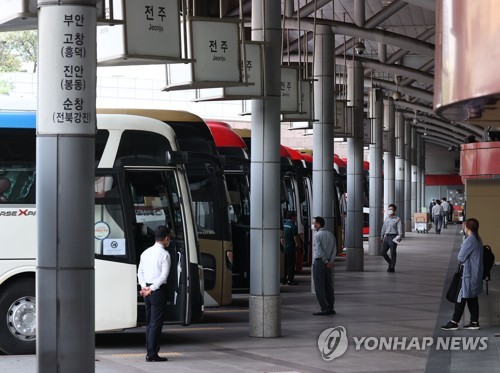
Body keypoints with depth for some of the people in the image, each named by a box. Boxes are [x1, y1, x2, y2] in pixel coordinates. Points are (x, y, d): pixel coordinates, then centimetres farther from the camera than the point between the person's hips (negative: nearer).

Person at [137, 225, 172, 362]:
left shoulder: (146, 253, 13)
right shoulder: (164, 254, -9)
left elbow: (140, 272, 11)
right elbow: (164, 275, -16)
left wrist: (144, 286, 1)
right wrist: (152, 288, -13)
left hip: (147, 291, 7)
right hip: (158, 290, -7)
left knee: (149, 322, 12)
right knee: (156, 323, -6)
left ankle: (149, 352, 14)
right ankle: (152, 354, -8)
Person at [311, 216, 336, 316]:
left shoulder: (317, 235, -9)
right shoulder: (330, 234, 11)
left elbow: (319, 250, -16)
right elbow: (334, 249, 3)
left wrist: (326, 262, -11)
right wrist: (330, 261, -6)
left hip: (319, 262, -7)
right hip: (328, 263, 7)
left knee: (319, 286, -3)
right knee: (329, 286, 12)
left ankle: (325, 309, -7)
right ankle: (330, 308, 15)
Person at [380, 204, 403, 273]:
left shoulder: (397, 219, -2)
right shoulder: (387, 218, 15)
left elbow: (399, 228, -13)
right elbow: (384, 227, 22)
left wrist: (399, 235, -27)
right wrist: (382, 236, 20)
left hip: (393, 237, -6)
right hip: (387, 237, 6)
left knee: (393, 253, -3)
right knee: (383, 252, 4)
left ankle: (392, 268, 5)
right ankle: (390, 263, 23)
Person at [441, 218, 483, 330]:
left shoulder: (469, 241, -20)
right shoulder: (478, 239, 9)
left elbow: (461, 258, -16)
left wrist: (461, 248, 1)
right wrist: (464, 249, 5)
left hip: (469, 275, -9)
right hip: (476, 274, 9)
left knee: (461, 298, -3)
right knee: (473, 298, 13)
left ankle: (454, 322, 1)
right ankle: (474, 322, 15)